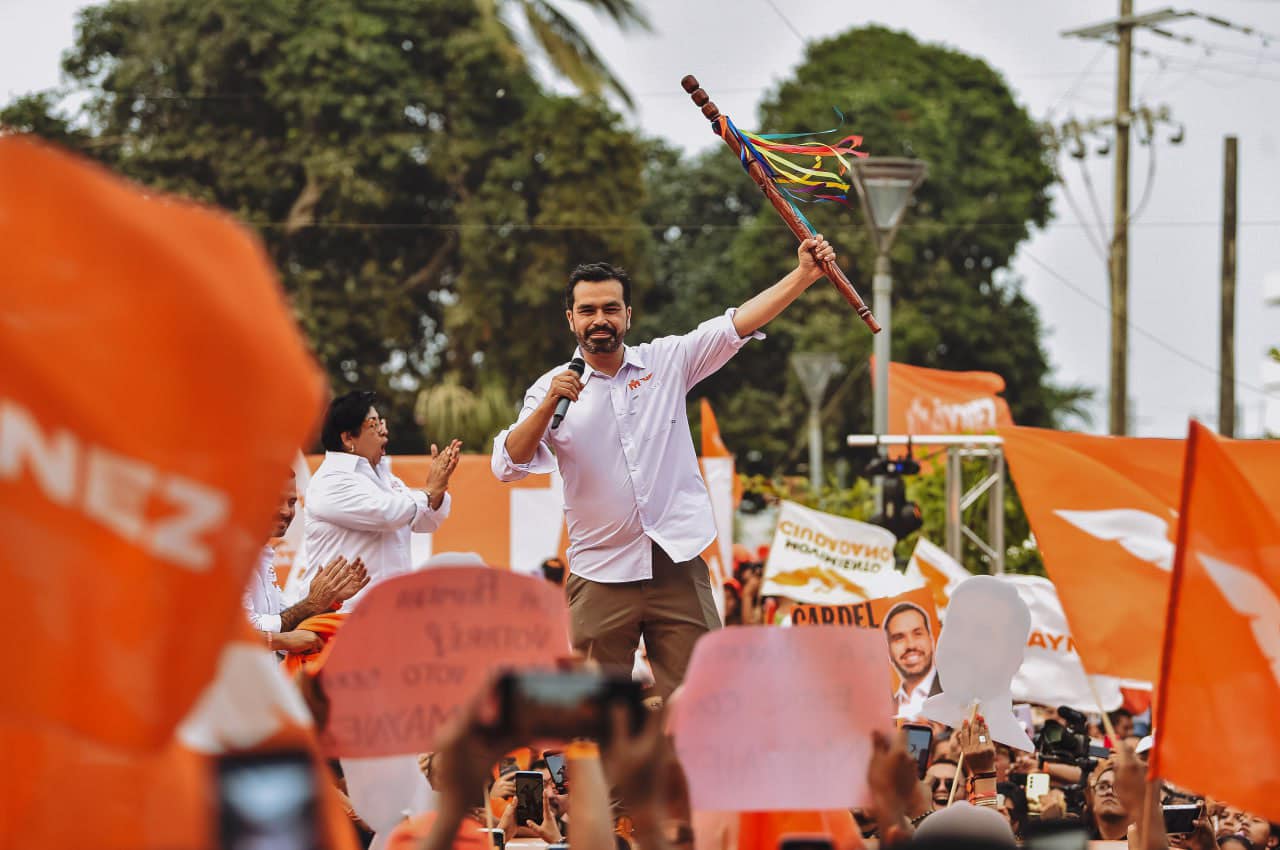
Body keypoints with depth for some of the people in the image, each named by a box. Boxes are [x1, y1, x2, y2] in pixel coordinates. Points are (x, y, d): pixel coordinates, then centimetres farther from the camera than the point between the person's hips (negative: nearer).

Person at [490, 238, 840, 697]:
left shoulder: (668, 361, 6)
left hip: (678, 569, 0)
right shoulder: (551, 390, 4)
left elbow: (737, 324, -2)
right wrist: (550, 404, -18)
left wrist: (804, 275, -14)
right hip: (601, 579, 0)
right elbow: (508, 466, -5)